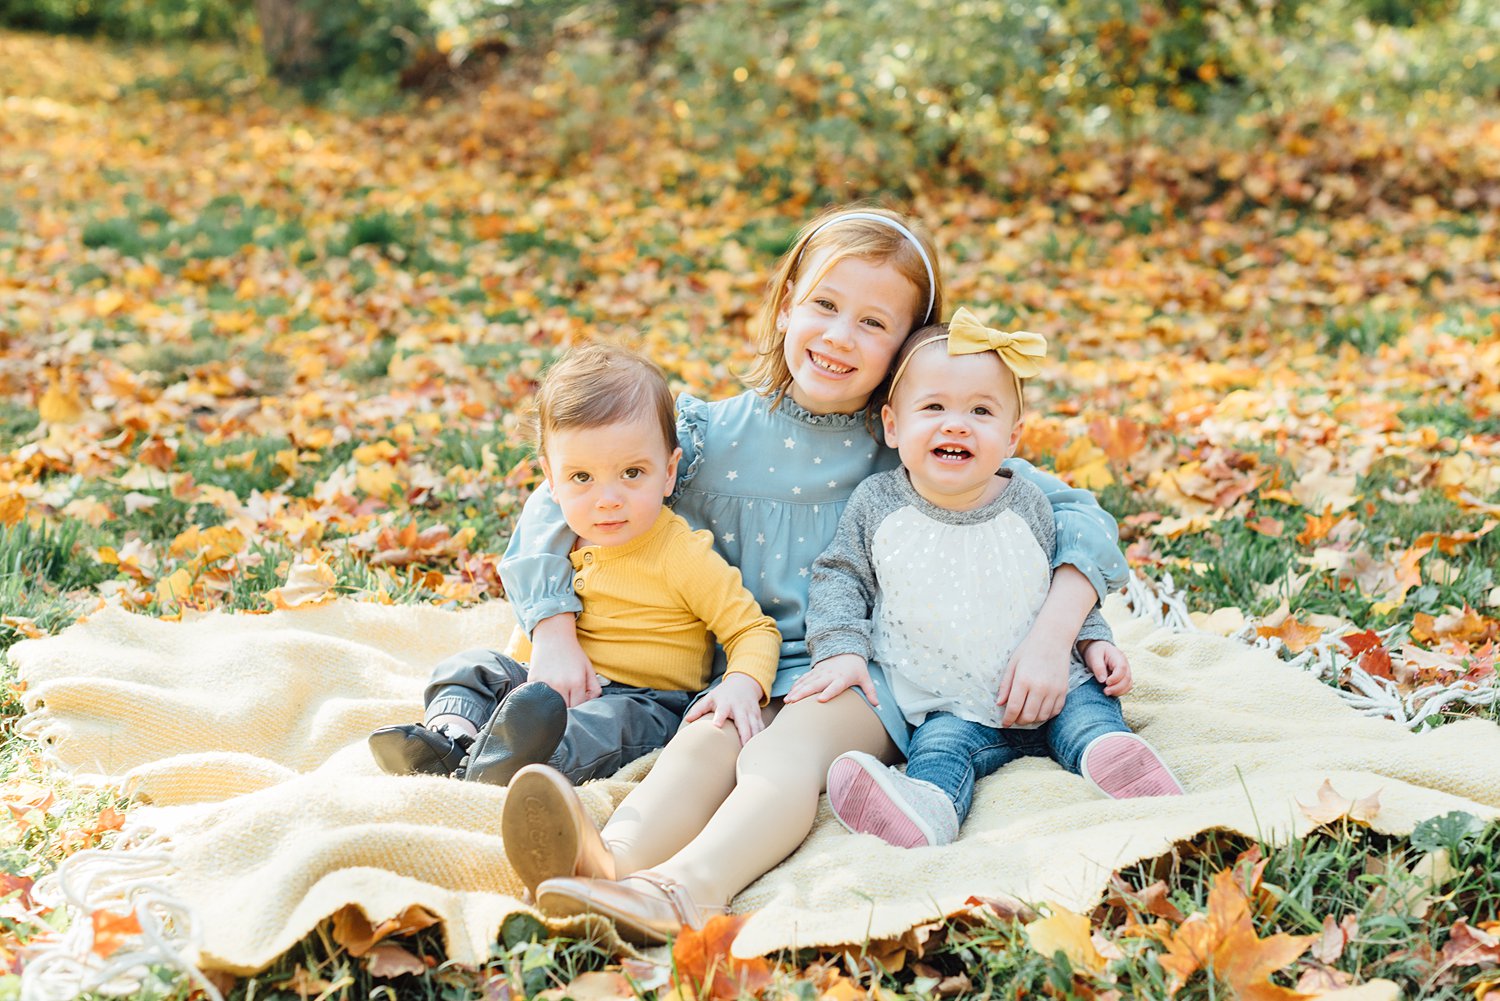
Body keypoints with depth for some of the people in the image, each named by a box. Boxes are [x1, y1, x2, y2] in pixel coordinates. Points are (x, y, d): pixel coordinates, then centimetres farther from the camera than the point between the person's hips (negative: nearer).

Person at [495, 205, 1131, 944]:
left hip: (869, 677, -2)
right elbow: (559, 505, 5)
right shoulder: (716, 436, 4)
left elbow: (1077, 517, -1)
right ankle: (612, 861, -60)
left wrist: (1051, 635, -17)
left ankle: (686, 886, -62)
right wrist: (556, 635, -7)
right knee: (703, 739, -30)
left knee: (787, 748, -33)